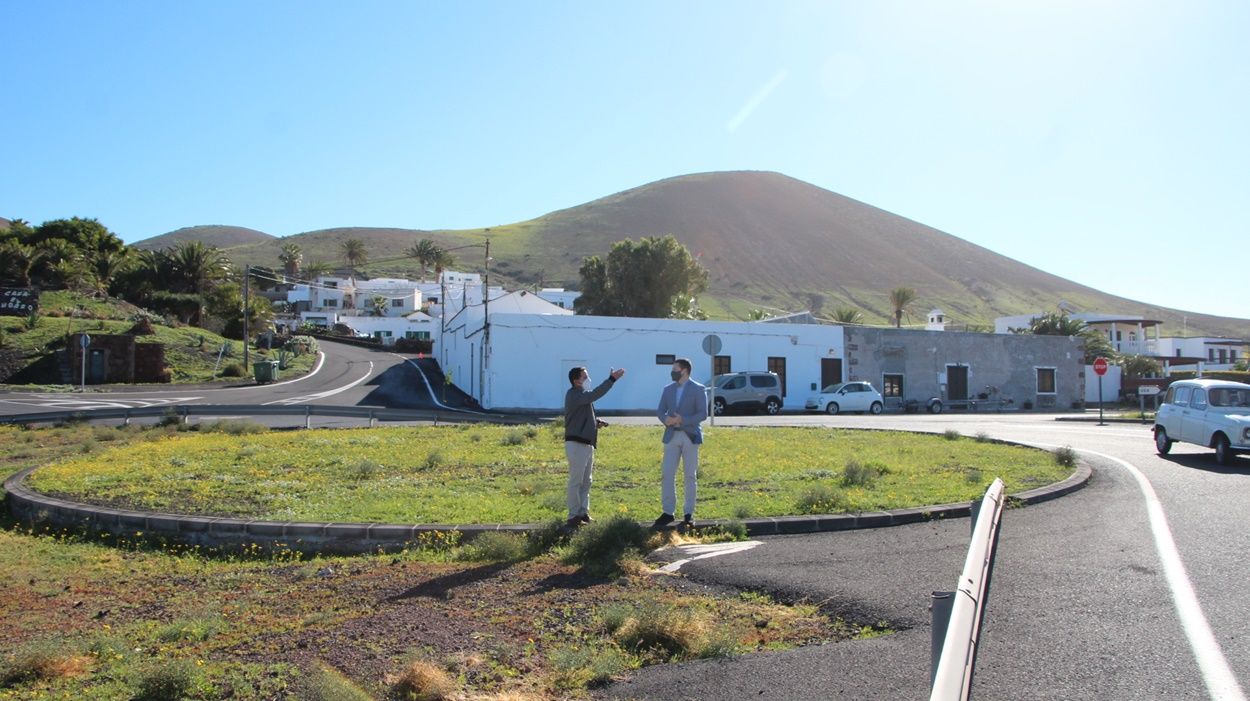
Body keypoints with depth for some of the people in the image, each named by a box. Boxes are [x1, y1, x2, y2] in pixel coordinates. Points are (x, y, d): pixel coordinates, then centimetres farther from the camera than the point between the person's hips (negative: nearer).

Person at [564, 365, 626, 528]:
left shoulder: (582, 396, 18)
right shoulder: (574, 395, -13)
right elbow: (595, 394, -28)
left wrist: (597, 422, 5)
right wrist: (612, 379, -29)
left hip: (587, 444, 10)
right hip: (576, 444, -10)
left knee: (586, 481, 13)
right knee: (576, 481, -6)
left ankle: (583, 513, 20)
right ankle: (574, 517, -1)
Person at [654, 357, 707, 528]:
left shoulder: (698, 389, -2)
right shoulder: (668, 389, 12)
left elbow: (702, 413, -9)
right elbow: (660, 411, 9)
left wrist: (683, 420, -21)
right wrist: (665, 420, -14)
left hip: (690, 436, -4)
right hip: (671, 436, 4)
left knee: (690, 476, 2)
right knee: (667, 475, -1)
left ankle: (689, 514, 9)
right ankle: (668, 512, 7)